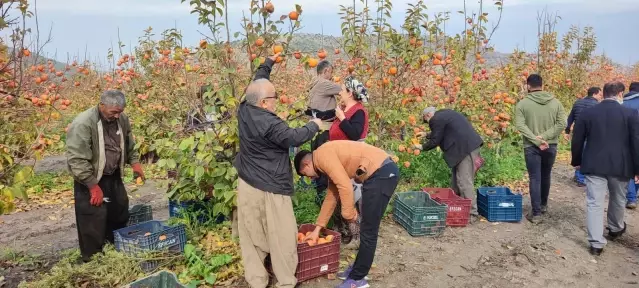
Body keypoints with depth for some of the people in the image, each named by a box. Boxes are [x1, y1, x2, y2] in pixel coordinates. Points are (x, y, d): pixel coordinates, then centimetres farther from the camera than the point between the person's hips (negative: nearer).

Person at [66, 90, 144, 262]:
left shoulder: (121, 119, -2)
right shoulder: (83, 124, -25)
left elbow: (129, 144, 16)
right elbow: (77, 160, -26)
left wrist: (135, 162, 4)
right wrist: (93, 186, -24)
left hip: (114, 178, 7)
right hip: (91, 181, -7)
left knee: (120, 216, 19)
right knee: (94, 225, -2)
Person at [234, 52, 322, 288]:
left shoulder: (244, 110, 0)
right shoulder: (269, 124, -24)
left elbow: (256, 86, 15)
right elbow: (295, 138, -17)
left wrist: (268, 63, 28)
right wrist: (314, 125, 1)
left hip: (247, 184, 8)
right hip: (270, 188, -8)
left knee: (252, 236, 13)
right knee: (282, 236, 6)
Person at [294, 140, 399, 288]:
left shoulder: (323, 155, -7)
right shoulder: (329, 160, 22)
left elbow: (345, 186, -18)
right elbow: (331, 196, 26)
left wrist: (348, 213, -5)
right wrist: (317, 229, 29)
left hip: (382, 173, -10)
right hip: (382, 172, 10)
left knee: (368, 230, 1)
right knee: (367, 228, 19)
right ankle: (358, 269, 32)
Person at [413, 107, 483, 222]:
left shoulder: (436, 119, -10)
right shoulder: (444, 113, 19)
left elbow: (435, 141, -6)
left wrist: (422, 147, 9)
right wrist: (427, 135, 40)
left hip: (466, 148, -10)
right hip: (470, 145, 10)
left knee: (464, 181, -7)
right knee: (457, 179, 15)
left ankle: (471, 213, -2)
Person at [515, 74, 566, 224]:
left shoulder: (523, 103, -7)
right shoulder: (555, 102, 1)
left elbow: (520, 125, -16)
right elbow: (562, 123, -6)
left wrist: (537, 141, -15)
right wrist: (544, 137, -11)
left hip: (531, 147, -3)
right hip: (551, 146, 3)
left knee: (534, 179, 2)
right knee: (546, 176, 21)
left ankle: (536, 213, 1)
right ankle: (544, 205, 38)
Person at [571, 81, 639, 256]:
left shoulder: (587, 113, -1)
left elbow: (577, 141, 3)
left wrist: (576, 161, 17)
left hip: (594, 166, 0)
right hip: (620, 166, 0)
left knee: (594, 203, 1)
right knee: (618, 200, 23)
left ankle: (596, 243, -1)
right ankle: (615, 229, 45)